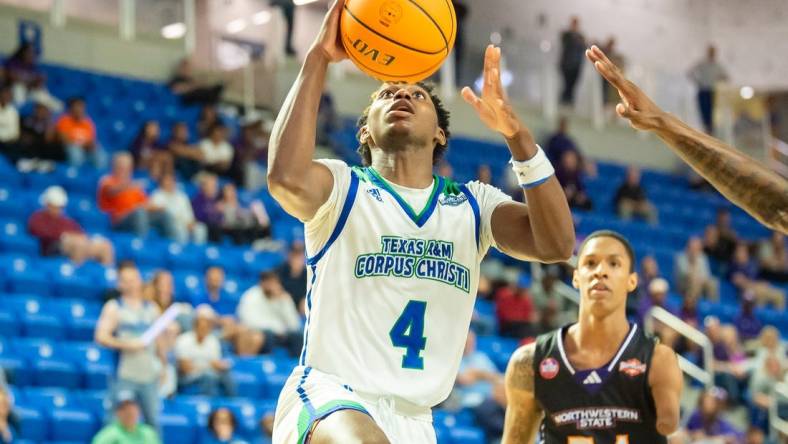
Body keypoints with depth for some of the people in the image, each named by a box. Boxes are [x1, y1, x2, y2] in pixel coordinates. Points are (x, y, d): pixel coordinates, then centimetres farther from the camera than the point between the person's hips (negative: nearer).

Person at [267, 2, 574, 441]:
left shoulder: (473, 205, 11)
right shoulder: (344, 188, 1)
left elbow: (556, 244, -8)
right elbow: (287, 179, -25)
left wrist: (516, 132, -17)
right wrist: (319, 58, -19)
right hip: (329, 396, -5)